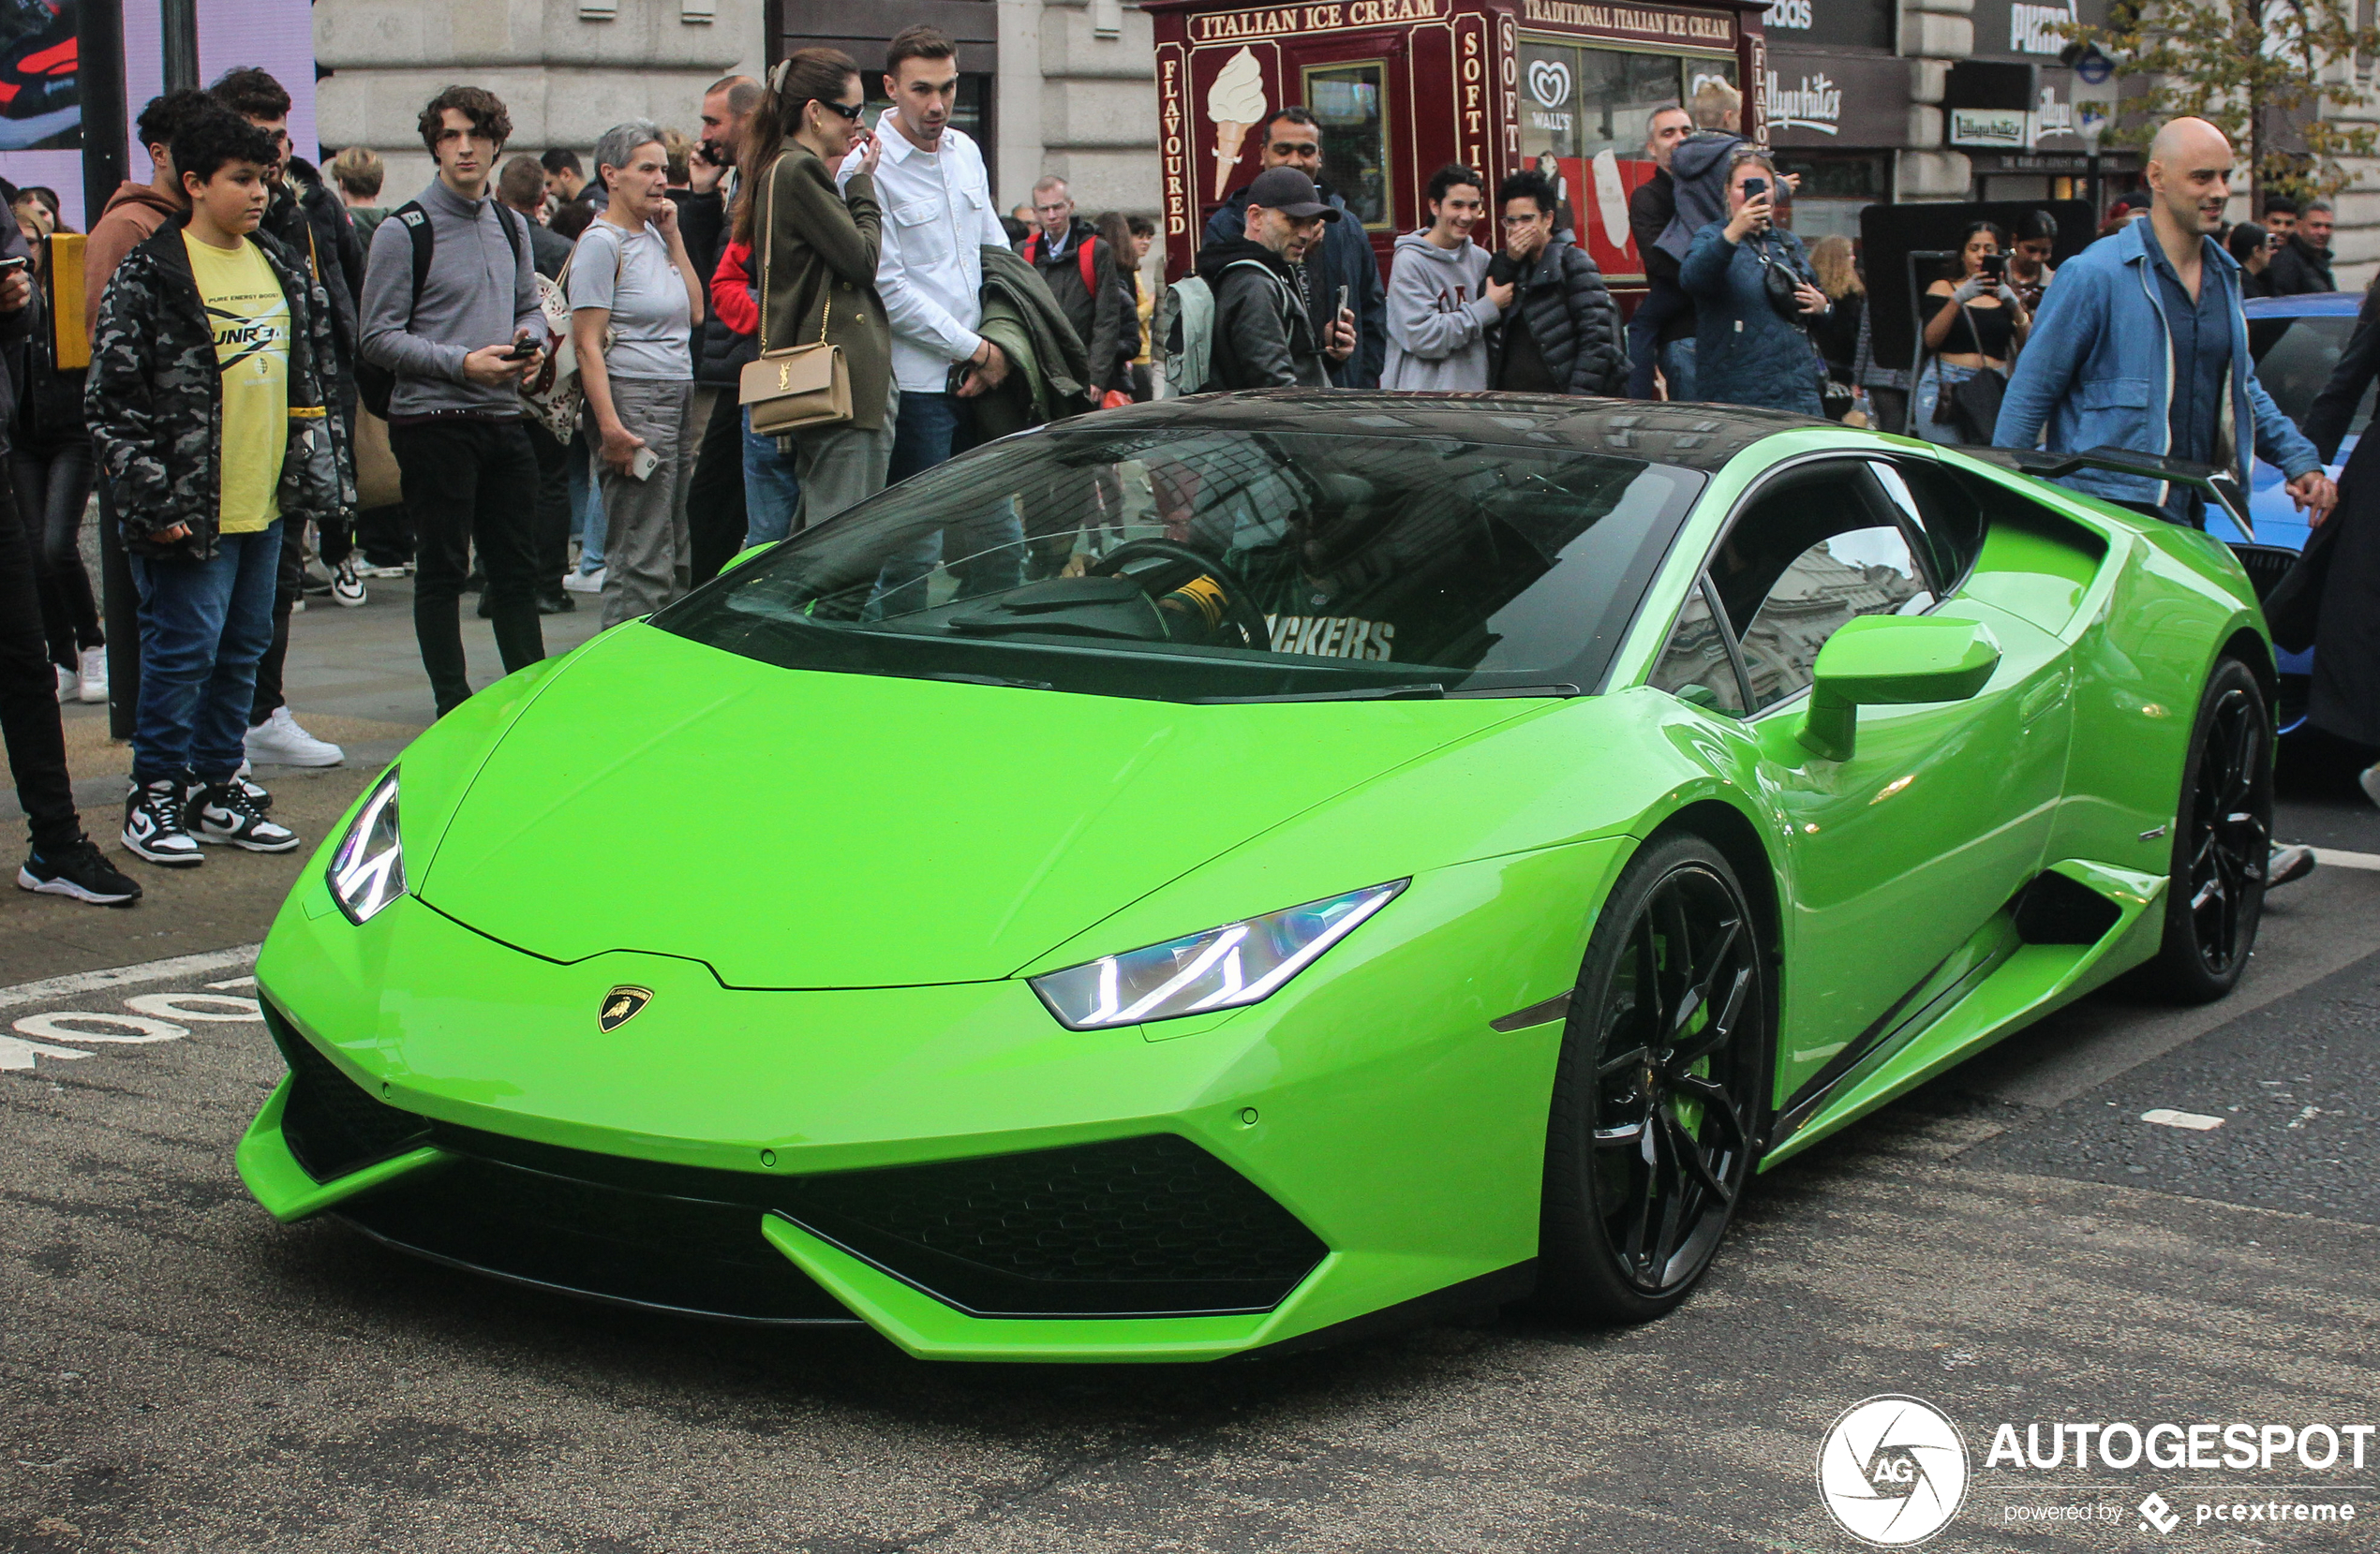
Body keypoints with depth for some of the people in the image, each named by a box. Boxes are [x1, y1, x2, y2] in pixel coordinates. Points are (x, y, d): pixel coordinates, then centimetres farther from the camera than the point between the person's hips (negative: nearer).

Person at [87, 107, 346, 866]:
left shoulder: (284, 270, 12)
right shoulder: (149, 276, -9)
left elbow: (315, 381, 20)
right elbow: (111, 397, -12)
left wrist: (319, 478, 14)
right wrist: (151, 501, -16)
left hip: (266, 505, 7)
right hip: (189, 511, -7)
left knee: (244, 648, 13)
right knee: (182, 649, -3)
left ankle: (216, 789, 24)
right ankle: (154, 799, 10)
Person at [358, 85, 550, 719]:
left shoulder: (511, 226, 13)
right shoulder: (405, 231, -7)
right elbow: (380, 337, -9)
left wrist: (530, 339, 0)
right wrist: (463, 362, -19)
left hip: (504, 418, 6)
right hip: (433, 421, -6)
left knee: (517, 569, 11)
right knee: (442, 571, 0)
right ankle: (454, 708, 7)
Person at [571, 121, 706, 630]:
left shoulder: (655, 236, 16)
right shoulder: (602, 242, -8)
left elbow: (695, 313, 13)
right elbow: (588, 344, -13)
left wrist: (674, 236, 9)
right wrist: (610, 426, -21)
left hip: (679, 396, 9)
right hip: (632, 399, -9)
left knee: (675, 557, 10)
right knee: (640, 559, -9)